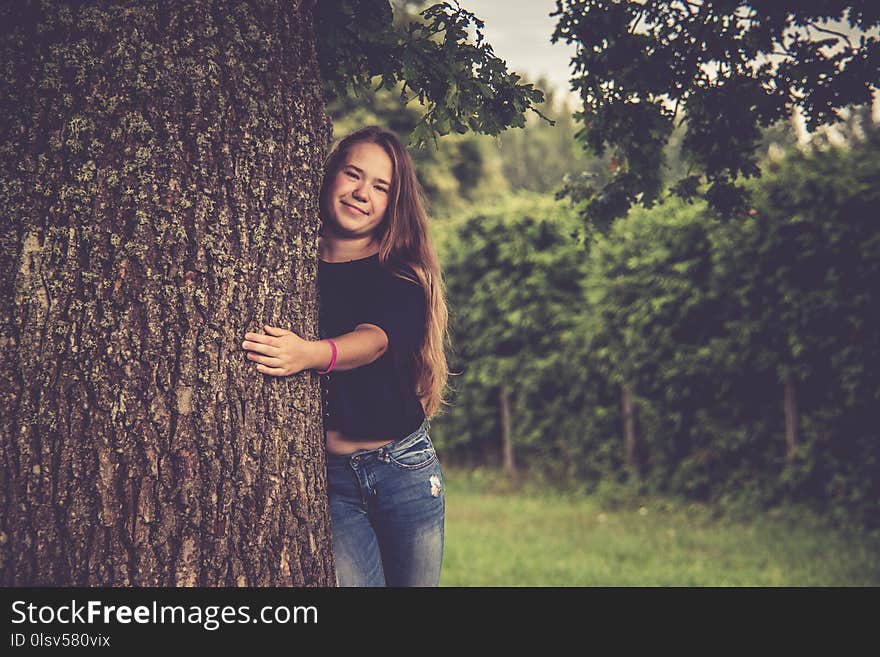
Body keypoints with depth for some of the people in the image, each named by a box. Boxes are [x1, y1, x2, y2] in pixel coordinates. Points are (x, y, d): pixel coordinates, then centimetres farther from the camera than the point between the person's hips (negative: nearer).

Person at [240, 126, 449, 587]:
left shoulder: (402, 276, -3)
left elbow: (375, 340, -22)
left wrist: (310, 354, -42)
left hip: (405, 465, 0)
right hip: (328, 475, 0)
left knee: (415, 581, 8)